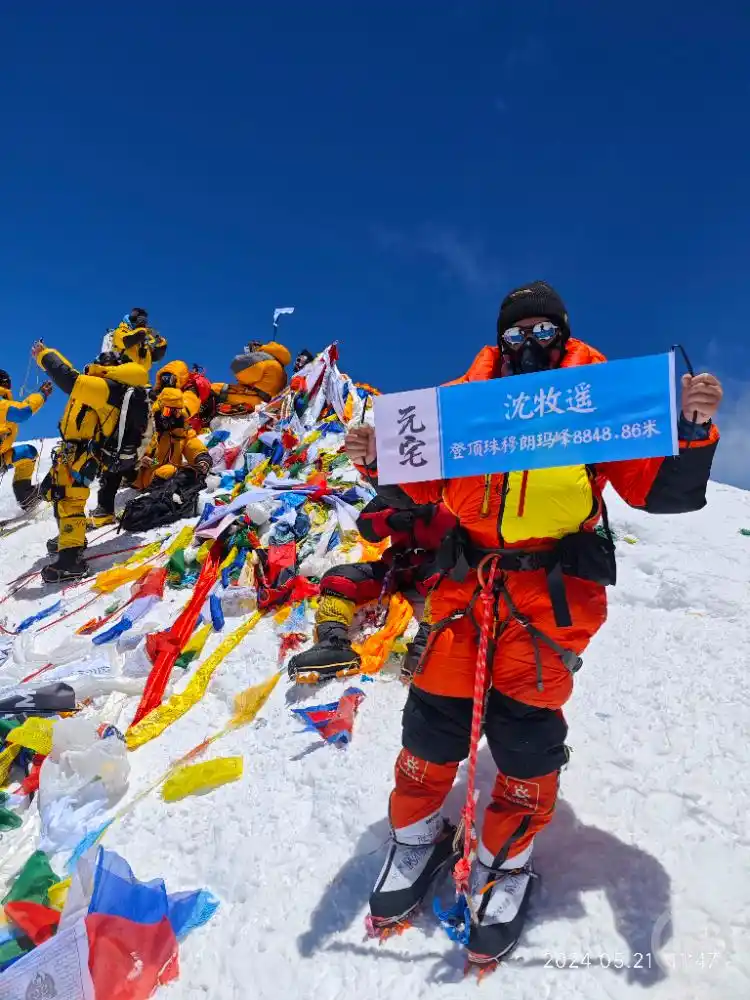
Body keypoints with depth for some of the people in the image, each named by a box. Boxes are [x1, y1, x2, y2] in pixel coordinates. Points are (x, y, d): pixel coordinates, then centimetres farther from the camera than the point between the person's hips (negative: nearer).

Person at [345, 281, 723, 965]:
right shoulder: (469, 395, 11)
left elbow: (660, 490, 2)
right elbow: (424, 484, 13)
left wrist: (693, 430, -14)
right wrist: (377, 460, -5)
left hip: (555, 584, -2)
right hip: (466, 575, 2)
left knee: (524, 722, -1)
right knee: (435, 710, 4)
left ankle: (507, 862, 26)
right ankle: (419, 836, 32)